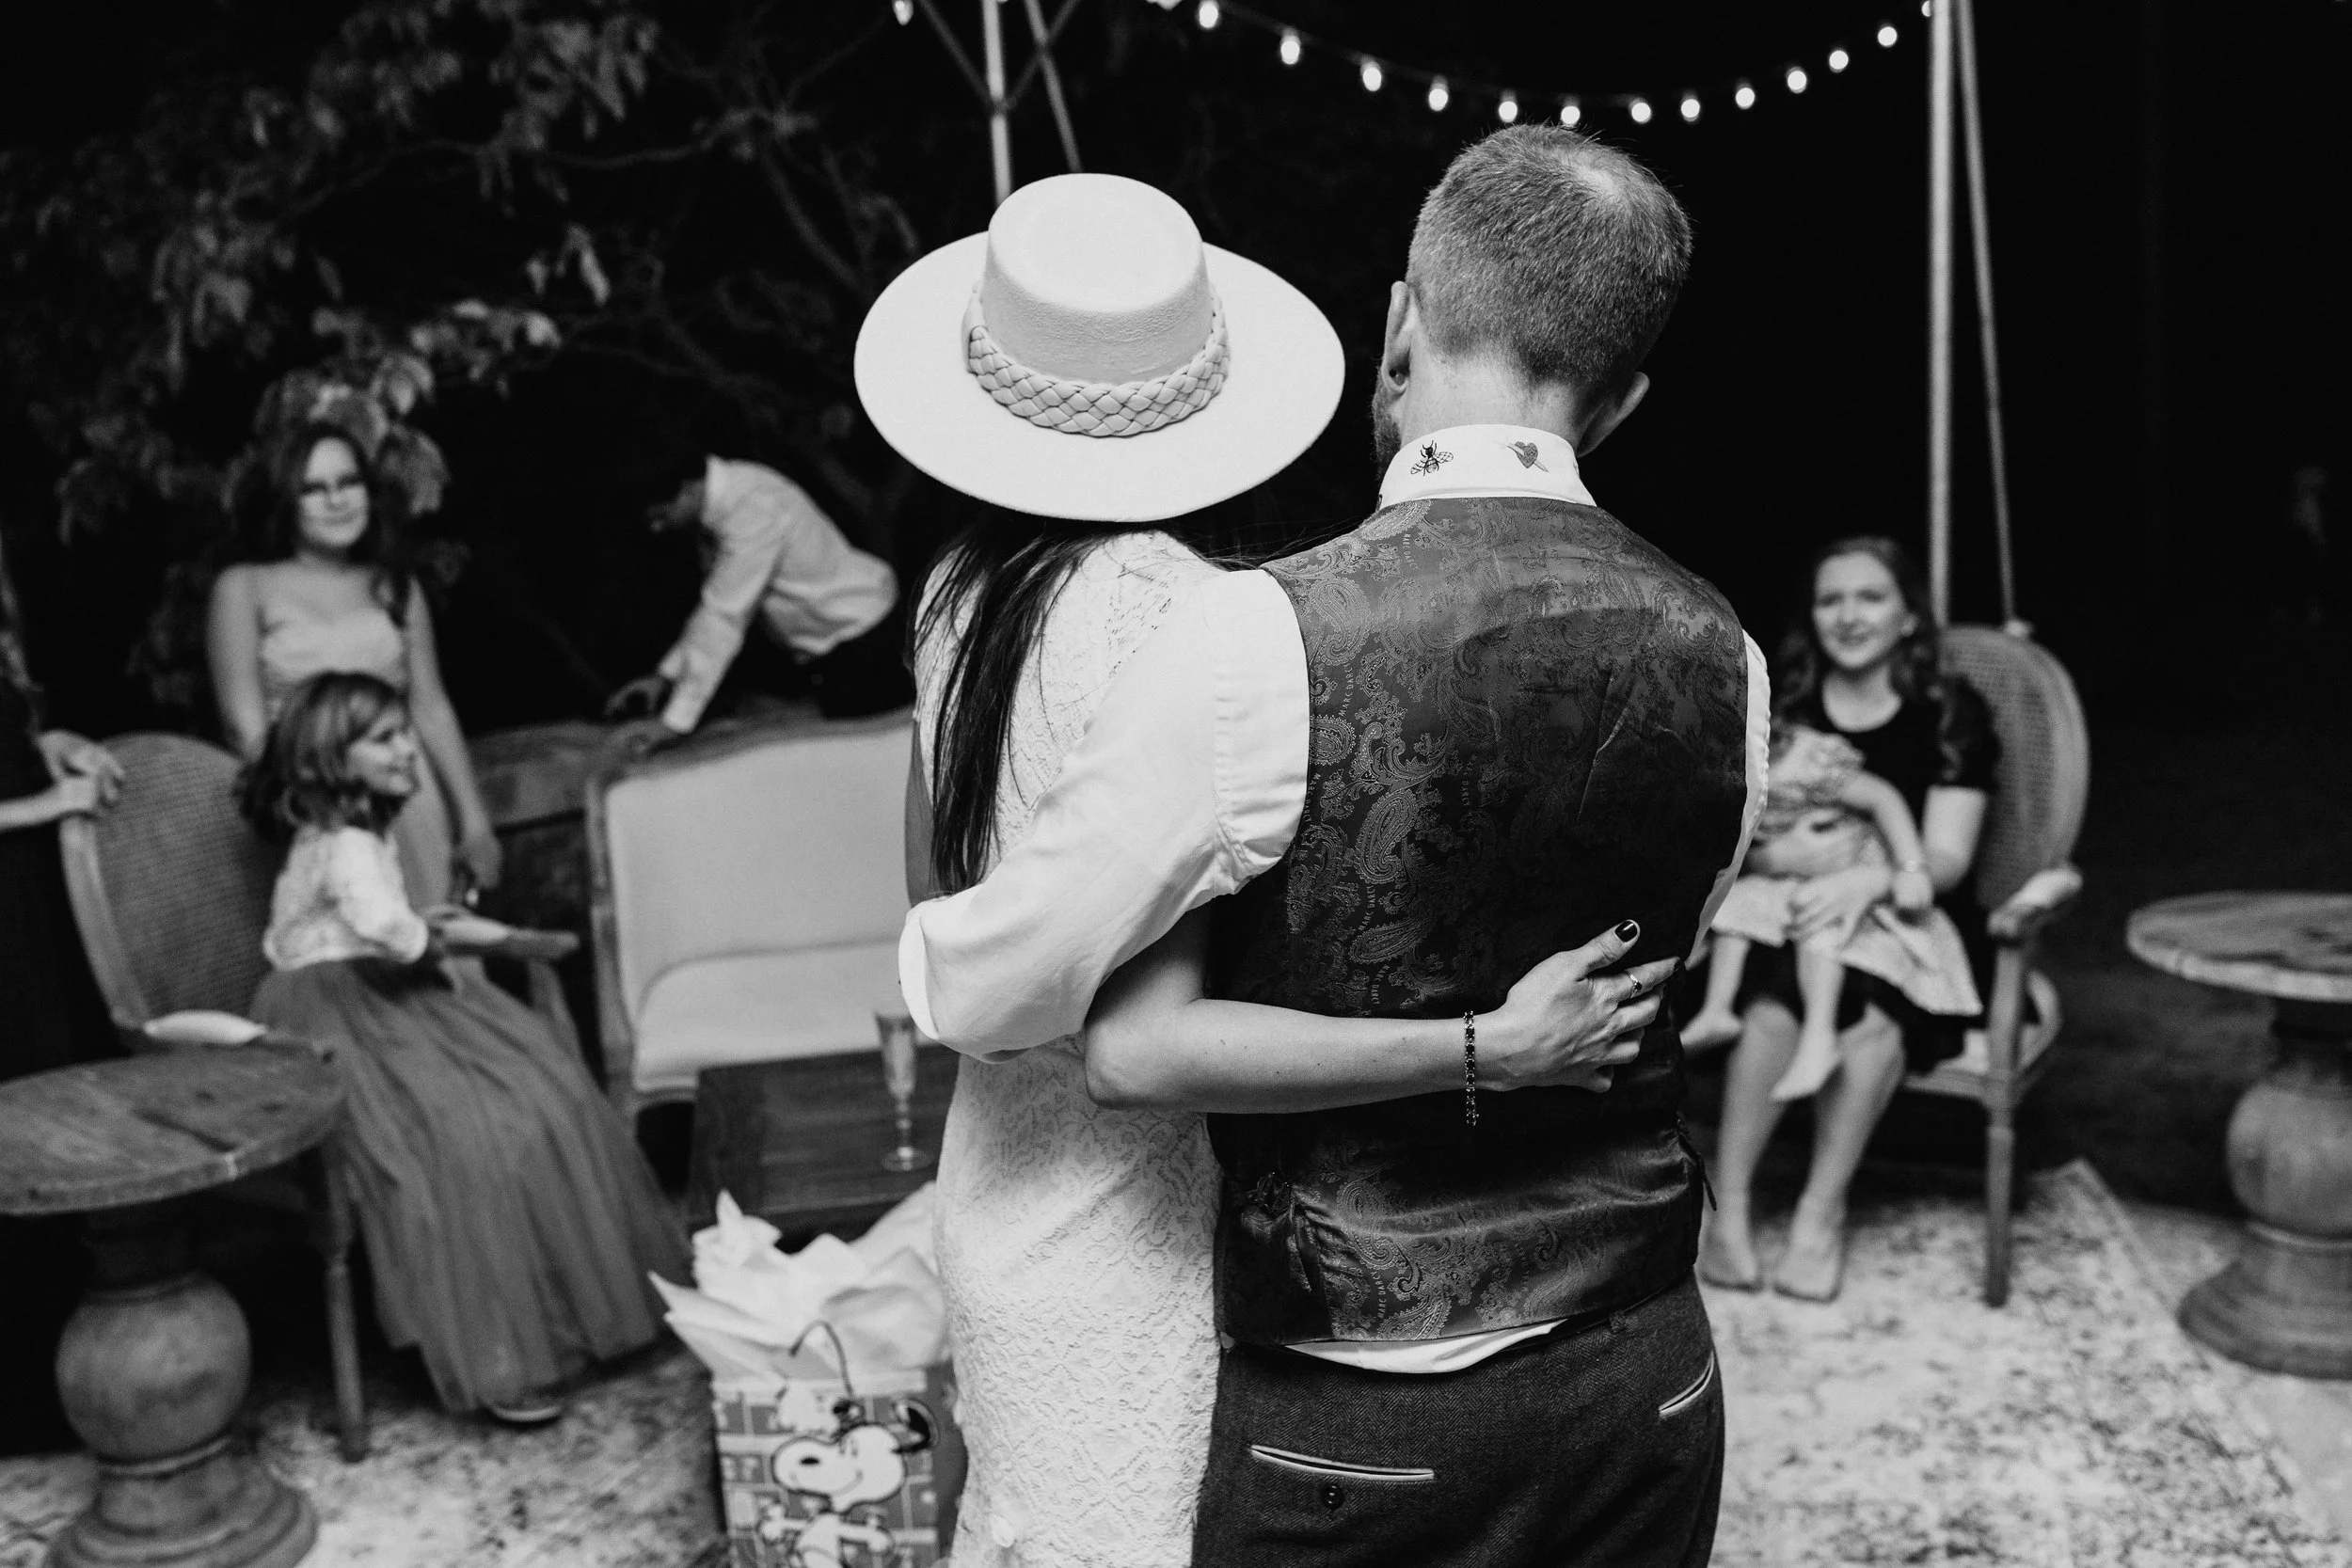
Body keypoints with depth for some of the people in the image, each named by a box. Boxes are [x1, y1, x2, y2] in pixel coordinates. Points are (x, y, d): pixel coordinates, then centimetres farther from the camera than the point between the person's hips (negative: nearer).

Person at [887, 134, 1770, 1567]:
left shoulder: (1262, 643, -23)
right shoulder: (1722, 656, -7)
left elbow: (993, 988, -14)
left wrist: (923, 939, 7)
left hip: (1353, 1426, -4)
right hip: (1646, 1378, 5)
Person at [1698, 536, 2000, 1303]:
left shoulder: (1948, 711, 1)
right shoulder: (1784, 708, 8)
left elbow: (1945, 858, -7)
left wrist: (1870, 879, -28)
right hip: (1792, 920, 1)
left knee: (1872, 1017, -34)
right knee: (1772, 1008, -32)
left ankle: (1822, 1212, -18)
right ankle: (1728, 1208, -23)